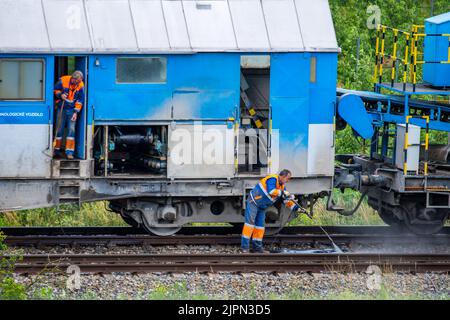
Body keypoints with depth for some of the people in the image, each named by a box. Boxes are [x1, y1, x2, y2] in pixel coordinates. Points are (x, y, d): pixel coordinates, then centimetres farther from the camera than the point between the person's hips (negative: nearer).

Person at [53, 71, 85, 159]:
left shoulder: (80, 85, -6)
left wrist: (76, 112, -5)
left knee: (71, 130, -8)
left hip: (72, 110, 1)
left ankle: (69, 152, -7)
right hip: (62, 108, -1)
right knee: (59, 129, 2)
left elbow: (80, 100, 1)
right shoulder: (63, 81, -11)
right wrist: (60, 95, -16)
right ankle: (57, 150, 15)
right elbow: (55, 90, 4)